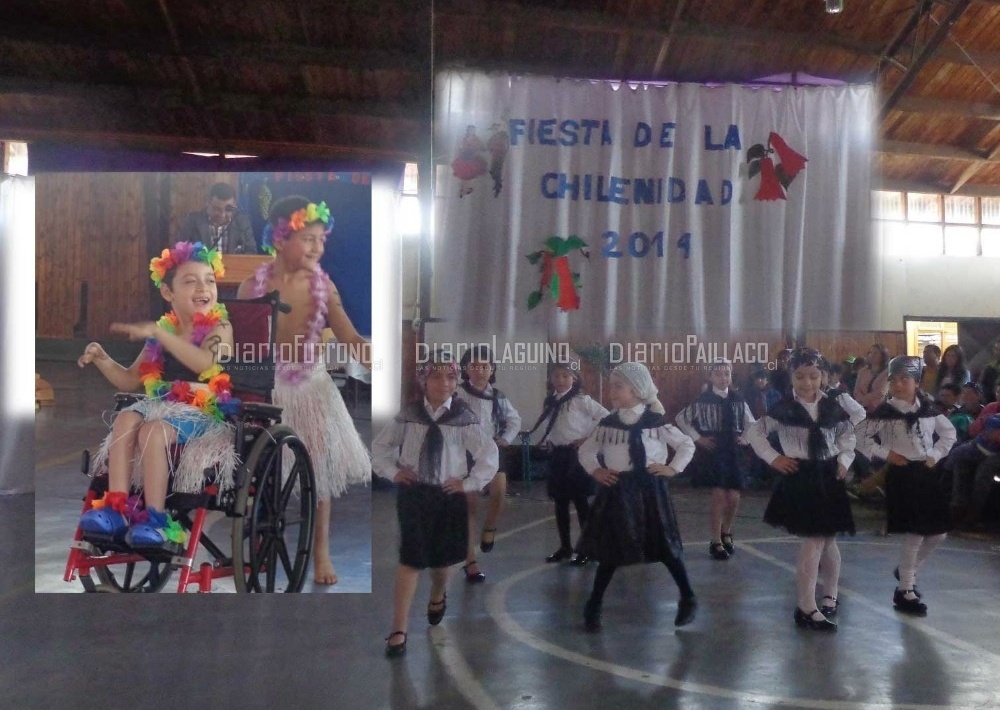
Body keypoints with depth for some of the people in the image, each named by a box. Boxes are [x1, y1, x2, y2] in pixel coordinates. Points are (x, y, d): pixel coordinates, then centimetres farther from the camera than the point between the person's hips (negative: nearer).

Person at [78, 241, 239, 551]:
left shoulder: (219, 327, -5)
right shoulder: (162, 332, 13)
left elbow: (203, 362, -28)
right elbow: (131, 380, 20)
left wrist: (158, 332, -30)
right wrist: (103, 360, 2)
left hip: (206, 413, -6)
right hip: (166, 407, 6)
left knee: (154, 429, -30)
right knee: (126, 418, -21)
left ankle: (156, 519, -26)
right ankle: (116, 508, -22)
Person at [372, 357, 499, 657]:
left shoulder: (463, 418, -10)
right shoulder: (409, 415, -3)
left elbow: (490, 454, -6)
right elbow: (380, 444, 11)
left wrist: (469, 483, -7)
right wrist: (392, 471, -1)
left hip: (449, 496, 0)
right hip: (413, 494, 0)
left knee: (441, 557, 15)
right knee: (410, 559, -5)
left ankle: (437, 597, 50)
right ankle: (399, 630, 0)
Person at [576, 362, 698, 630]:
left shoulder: (656, 421, -5)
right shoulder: (608, 423, 2)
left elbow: (687, 444, 5)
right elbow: (586, 450, 14)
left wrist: (673, 468, -5)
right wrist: (596, 470, -2)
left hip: (648, 490, -2)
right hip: (617, 491, 2)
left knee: (663, 545, 3)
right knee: (609, 548, 4)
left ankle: (688, 598, 21)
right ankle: (594, 605, 15)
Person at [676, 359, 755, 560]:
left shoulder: (738, 401, 5)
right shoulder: (703, 401, -6)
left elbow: (752, 423, 19)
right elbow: (681, 419, 0)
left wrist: (746, 438, 3)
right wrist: (697, 438, -4)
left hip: (734, 453, 4)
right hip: (714, 452, -4)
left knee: (733, 498, 4)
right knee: (719, 497, -8)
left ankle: (726, 533, 30)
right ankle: (715, 542, 4)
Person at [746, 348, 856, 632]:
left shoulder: (832, 407, 3)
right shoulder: (784, 408, -6)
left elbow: (848, 436, 18)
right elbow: (755, 432, 2)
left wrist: (844, 460, 3)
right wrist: (773, 458, -6)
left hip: (828, 478, 4)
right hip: (800, 478, -4)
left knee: (826, 541, 12)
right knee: (813, 542, -7)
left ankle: (830, 595, 34)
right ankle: (806, 608, 0)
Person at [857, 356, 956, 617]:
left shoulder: (928, 408, 4)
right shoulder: (884, 412, -8)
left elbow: (949, 433, 16)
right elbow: (862, 438, -4)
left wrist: (936, 455, 3)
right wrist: (887, 453, -11)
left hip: (927, 473, 5)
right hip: (902, 474, -5)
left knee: (937, 533, 9)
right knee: (914, 534, -6)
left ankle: (906, 571, 32)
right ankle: (904, 590, 8)